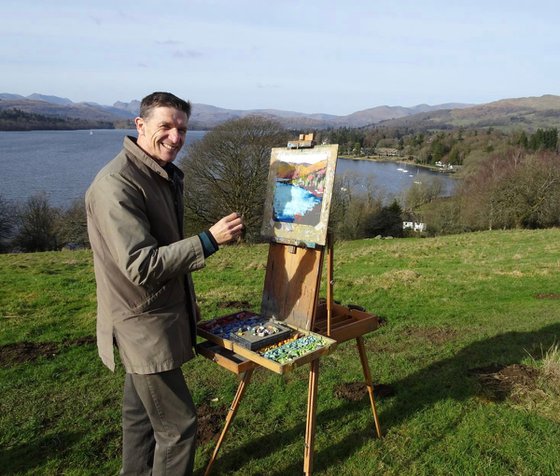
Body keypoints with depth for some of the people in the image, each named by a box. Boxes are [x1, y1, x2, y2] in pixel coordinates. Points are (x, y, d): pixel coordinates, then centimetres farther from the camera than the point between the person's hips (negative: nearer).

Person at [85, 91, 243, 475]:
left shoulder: (166, 175, 9)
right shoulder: (116, 185, -23)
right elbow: (141, 265, -28)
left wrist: (188, 303, 21)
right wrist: (209, 240, -28)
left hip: (163, 315, 9)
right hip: (144, 325, -9)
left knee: (141, 411, 23)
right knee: (178, 424, 1)